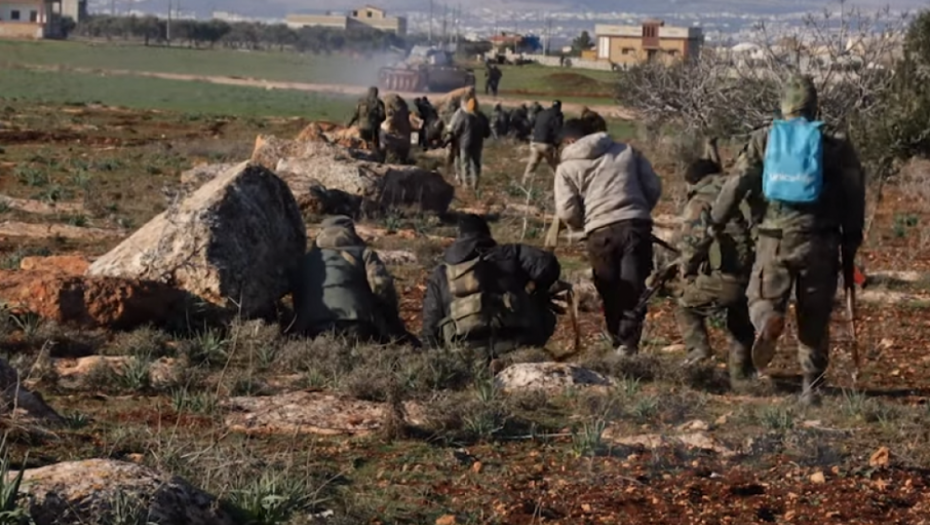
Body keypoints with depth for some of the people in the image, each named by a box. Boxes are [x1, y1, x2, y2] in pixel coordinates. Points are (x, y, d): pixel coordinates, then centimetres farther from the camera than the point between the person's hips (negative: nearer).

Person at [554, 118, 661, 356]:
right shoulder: (627, 150, 15)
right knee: (634, 288, -1)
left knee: (611, 292, 12)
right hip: (637, 226, 1)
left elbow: (567, 212, -2)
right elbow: (654, 187, 12)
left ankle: (621, 342, 12)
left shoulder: (567, 167, 7)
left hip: (602, 232, -1)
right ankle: (629, 342, -17)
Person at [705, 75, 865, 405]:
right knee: (814, 318, 8)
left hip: (776, 238, 0)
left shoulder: (764, 140, 6)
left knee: (764, 298, 11)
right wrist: (851, 243, 13)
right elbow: (854, 196, 6)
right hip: (819, 241, 0)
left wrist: (715, 223, 9)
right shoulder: (835, 145, 5)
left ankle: (767, 321, -25)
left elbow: (737, 184, 1)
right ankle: (812, 387, 8)